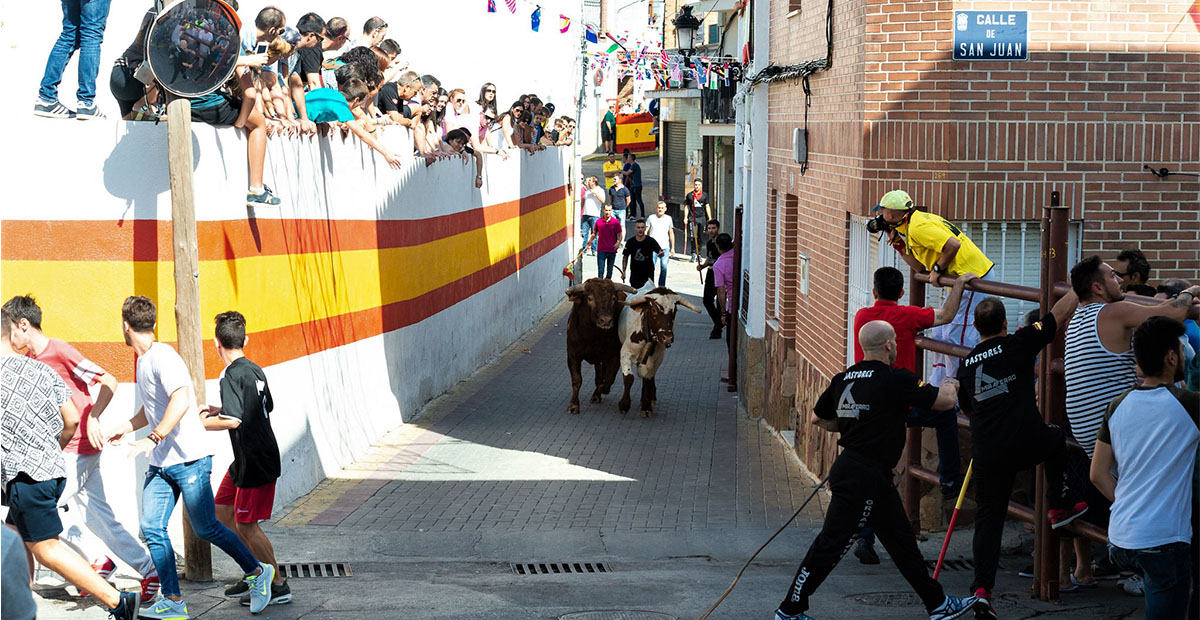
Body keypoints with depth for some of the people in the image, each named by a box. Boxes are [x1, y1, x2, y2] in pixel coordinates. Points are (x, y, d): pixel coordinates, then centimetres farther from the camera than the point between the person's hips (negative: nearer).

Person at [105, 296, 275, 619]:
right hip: (160, 465, 9)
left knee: (206, 528, -1)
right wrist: (126, 427, 20)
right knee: (152, 528, -1)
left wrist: (152, 438, -33)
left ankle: (257, 572, 17)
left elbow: (181, 401, -30)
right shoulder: (143, 361, 15)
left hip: (189, 460, -9)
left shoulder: (163, 357, -16)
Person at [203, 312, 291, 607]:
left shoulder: (232, 376, -19)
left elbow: (233, 421, -28)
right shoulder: (255, 370, 9)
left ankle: (279, 587, 5)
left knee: (246, 525, -2)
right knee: (222, 511, 17)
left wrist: (200, 424, -13)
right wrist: (221, 409, 21)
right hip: (246, 460, 9)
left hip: (256, 462, -9)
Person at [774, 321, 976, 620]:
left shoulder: (843, 379, 7)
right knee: (831, 543, -1)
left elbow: (818, 418, 18)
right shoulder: (895, 380, -16)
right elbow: (944, 400, -10)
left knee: (902, 539, 16)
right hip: (862, 478, -9)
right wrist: (949, 384, 12)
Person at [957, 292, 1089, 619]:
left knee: (988, 517, 10)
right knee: (1057, 437, 32)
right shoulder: (1018, 344, -2)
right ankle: (1058, 506, 34)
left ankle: (982, 588, -2)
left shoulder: (966, 364, 12)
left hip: (987, 453, 3)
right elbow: (1060, 314, 5)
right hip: (1027, 442, -3)